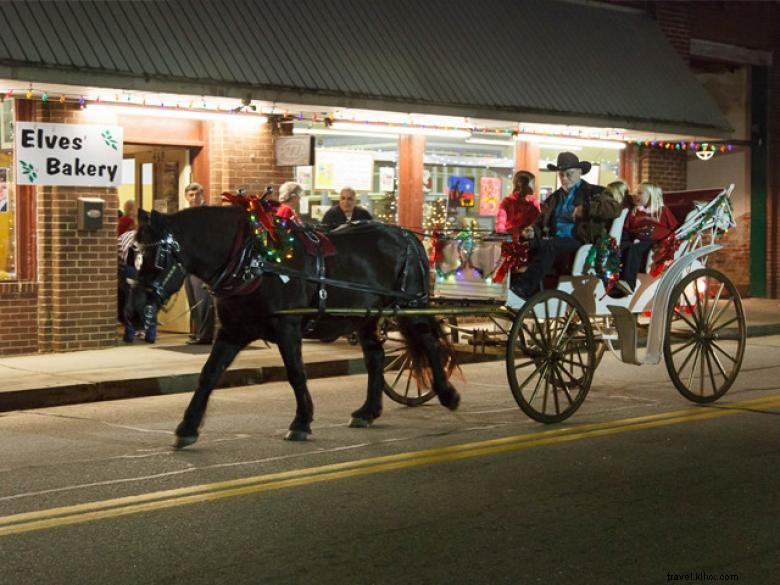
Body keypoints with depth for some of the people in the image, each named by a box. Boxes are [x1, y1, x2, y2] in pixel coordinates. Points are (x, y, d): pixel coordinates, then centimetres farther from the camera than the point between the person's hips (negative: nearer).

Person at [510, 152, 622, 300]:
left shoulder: (593, 192, 8)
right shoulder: (554, 197, 25)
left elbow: (615, 208, -7)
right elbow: (542, 220, 26)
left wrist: (585, 209, -18)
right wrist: (534, 230, 2)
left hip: (581, 243, -5)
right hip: (555, 242, 5)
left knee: (549, 245, -33)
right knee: (531, 245, -26)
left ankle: (525, 288, -37)